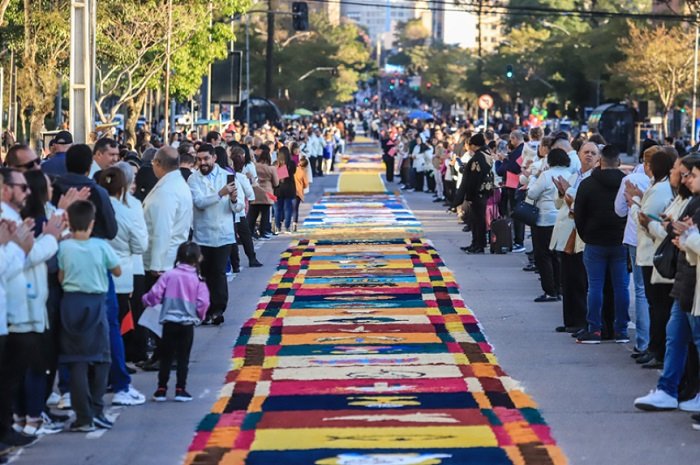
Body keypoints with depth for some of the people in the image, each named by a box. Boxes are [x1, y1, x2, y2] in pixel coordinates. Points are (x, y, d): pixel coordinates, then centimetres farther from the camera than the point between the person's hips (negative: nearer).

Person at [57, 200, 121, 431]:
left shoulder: (64, 247, -8)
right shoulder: (101, 246, -8)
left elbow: (60, 278, -1)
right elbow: (117, 271, 4)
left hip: (72, 302, 0)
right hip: (96, 302, 0)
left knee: (78, 361, 3)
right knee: (101, 359, 13)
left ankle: (84, 417, -1)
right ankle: (96, 411, 7)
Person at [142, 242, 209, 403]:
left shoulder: (169, 275, -5)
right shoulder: (197, 279, -4)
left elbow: (155, 295, -6)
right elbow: (203, 303, -9)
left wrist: (146, 300, 15)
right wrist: (200, 316, 11)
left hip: (169, 323, 1)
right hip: (187, 324, -1)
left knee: (166, 357, 9)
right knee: (183, 358, 8)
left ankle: (161, 389, 10)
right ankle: (180, 390, 6)